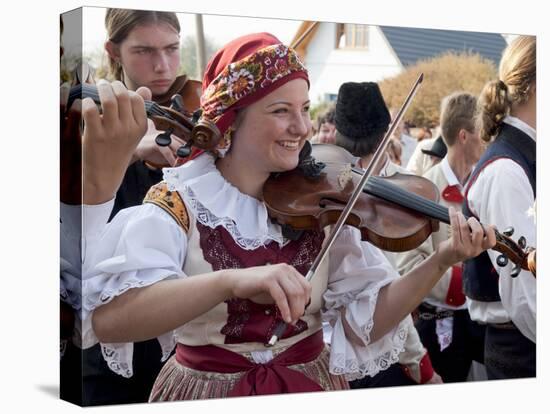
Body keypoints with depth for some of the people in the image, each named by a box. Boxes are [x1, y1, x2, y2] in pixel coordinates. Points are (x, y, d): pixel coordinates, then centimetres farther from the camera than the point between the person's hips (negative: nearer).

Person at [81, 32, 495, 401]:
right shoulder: (179, 202, -15)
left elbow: (368, 320, -8)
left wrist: (442, 260, -22)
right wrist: (232, 280, -43)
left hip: (312, 381, 3)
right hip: (207, 389, -3)